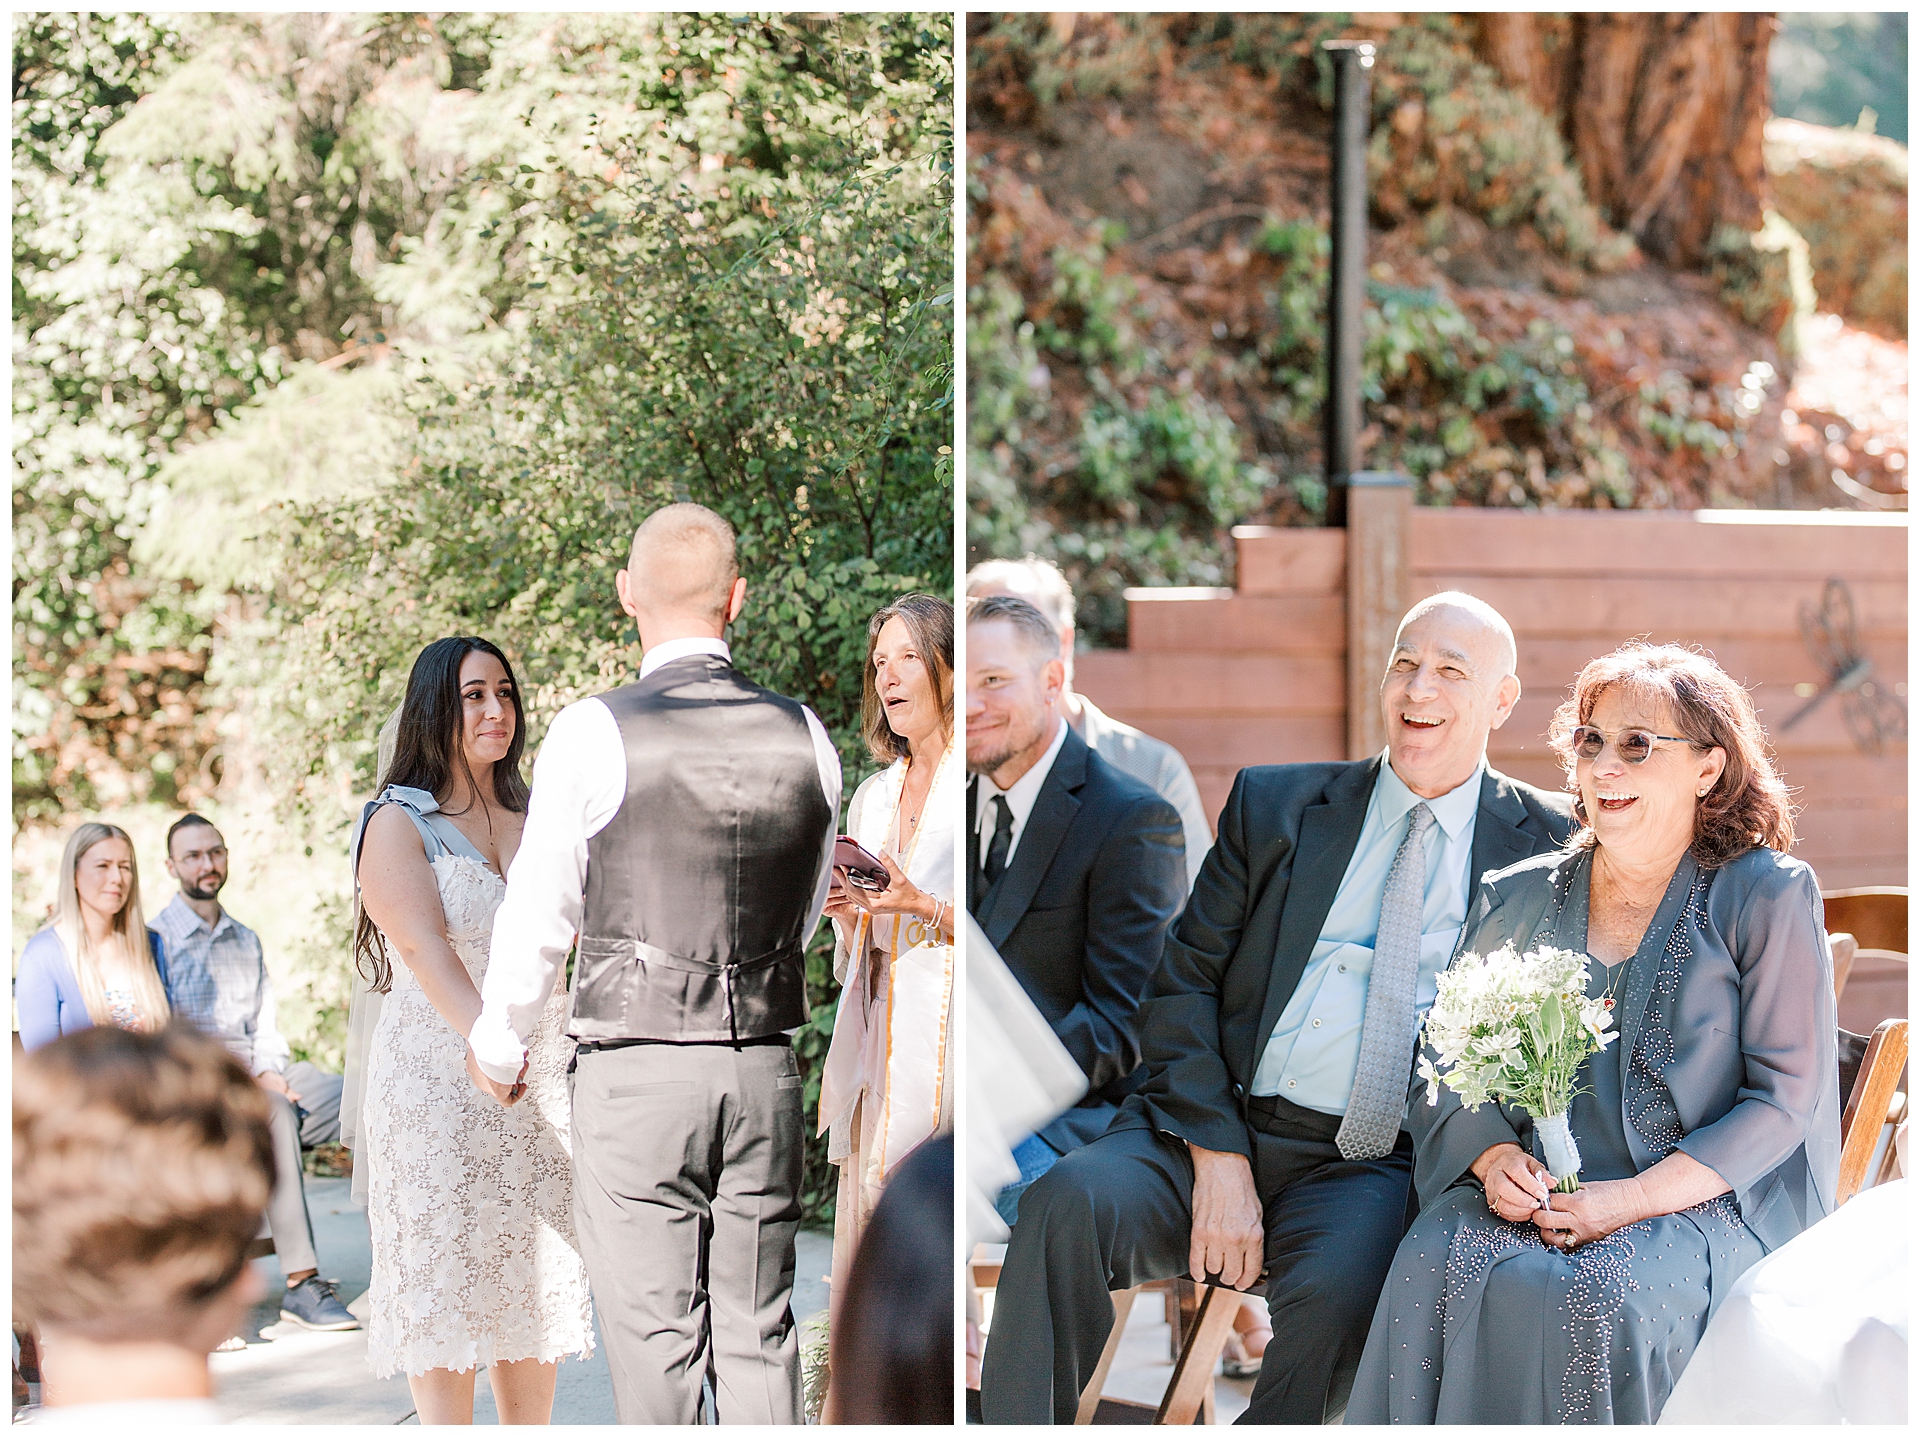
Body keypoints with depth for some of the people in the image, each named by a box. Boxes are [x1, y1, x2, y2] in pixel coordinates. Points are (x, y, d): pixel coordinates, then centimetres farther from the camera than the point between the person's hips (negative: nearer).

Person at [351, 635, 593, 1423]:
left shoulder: (539, 823, 14)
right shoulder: (398, 825, -3)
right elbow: (426, 949, -18)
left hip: (543, 1084, 5)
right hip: (437, 1084, -5)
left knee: (536, 1275, 5)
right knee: (447, 1277, -3)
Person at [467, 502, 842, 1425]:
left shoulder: (592, 735, -9)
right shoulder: (805, 737, 3)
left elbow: (539, 916, -1)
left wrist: (497, 1046, 15)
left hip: (636, 1073, -4)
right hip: (766, 1071, 4)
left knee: (655, 1338, 1)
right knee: (758, 1332, 10)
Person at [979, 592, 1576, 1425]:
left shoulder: (1547, 846, 9)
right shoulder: (1274, 805, 12)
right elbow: (1184, 986, 6)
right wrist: (1218, 1160, -8)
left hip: (1373, 1168, -2)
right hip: (1215, 1127, 2)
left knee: (1338, 1294, -35)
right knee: (1065, 1208, -27)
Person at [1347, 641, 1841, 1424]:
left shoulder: (1766, 898, 1)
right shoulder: (1516, 898, 14)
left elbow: (1786, 1096, -3)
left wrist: (1634, 1198, -14)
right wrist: (1492, 1156, -8)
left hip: (1700, 1204, -3)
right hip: (1528, 1189, 3)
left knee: (1593, 1298, -35)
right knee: (1433, 1271, -30)